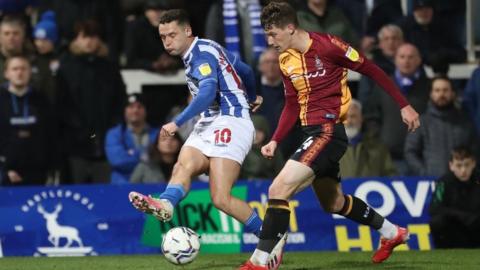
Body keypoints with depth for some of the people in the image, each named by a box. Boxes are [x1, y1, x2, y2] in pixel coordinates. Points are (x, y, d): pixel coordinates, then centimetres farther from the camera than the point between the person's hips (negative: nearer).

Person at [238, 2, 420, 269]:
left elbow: (371, 70, -8)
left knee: (278, 189, -19)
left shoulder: (327, 46, -15)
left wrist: (404, 106, -6)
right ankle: (392, 233, 42)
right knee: (334, 202, 23)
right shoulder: (287, 60, 9)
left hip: (328, 131, -9)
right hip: (314, 134, 9)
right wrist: (275, 141, 4)